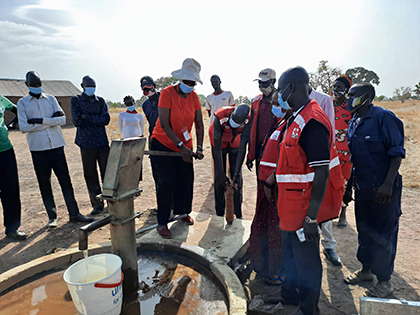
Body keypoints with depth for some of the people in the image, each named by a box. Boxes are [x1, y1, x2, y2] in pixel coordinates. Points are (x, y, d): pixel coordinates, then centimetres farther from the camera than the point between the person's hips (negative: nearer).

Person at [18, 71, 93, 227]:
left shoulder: (51, 99, 10)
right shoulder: (22, 103, 5)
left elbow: (62, 119, -2)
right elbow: (24, 127, -7)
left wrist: (41, 121, -11)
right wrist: (51, 121, -7)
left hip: (57, 145, 1)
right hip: (38, 148, -1)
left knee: (65, 180, 2)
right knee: (44, 183, 7)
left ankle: (74, 214, 8)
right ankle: (52, 216, 19)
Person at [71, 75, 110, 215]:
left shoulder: (100, 100, 12)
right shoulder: (76, 100, 7)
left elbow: (106, 119, -2)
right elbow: (77, 121, -5)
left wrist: (88, 117, -11)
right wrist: (97, 119, -3)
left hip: (102, 142, 1)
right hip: (86, 143, -1)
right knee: (90, 175, 3)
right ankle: (97, 204, 14)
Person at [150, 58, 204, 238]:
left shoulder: (194, 97, -1)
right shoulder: (167, 93, -15)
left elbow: (199, 124, -3)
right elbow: (164, 124, -20)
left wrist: (199, 147, -15)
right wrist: (180, 145, -24)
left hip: (184, 146, 5)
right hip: (163, 144, -5)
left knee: (186, 179, 6)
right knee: (167, 182, -7)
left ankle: (182, 212, 30)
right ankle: (162, 223, 5)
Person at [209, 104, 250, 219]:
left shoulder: (248, 120, -32)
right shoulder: (220, 116, -39)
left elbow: (242, 147, -29)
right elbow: (217, 148, -35)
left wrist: (237, 173, -33)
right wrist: (222, 174, -36)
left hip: (235, 144, 2)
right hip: (220, 143, -1)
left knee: (237, 178, -1)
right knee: (219, 177, -3)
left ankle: (238, 214, 13)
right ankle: (219, 214, 11)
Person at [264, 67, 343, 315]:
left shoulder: (312, 122, -23)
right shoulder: (297, 118, 9)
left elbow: (322, 172, -26)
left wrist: (312, 217, -24)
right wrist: (274, 178, 24)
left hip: (305, 207, -10)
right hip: (292, 203, 10)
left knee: (306, 259, 9)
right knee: (290, 251, 25)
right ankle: (290, 295, 47)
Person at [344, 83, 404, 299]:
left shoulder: (383, 117, -12)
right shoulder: (353, 124, 10)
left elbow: (397, 153, -16)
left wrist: (388, 184, -22)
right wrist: (349, 186, 17)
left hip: (383, 189, -7)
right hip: (362, 188, 7)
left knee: (383, 234, 4)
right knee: (364, 229, 17)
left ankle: (384, 281, 21)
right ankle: (366, 270, 35)